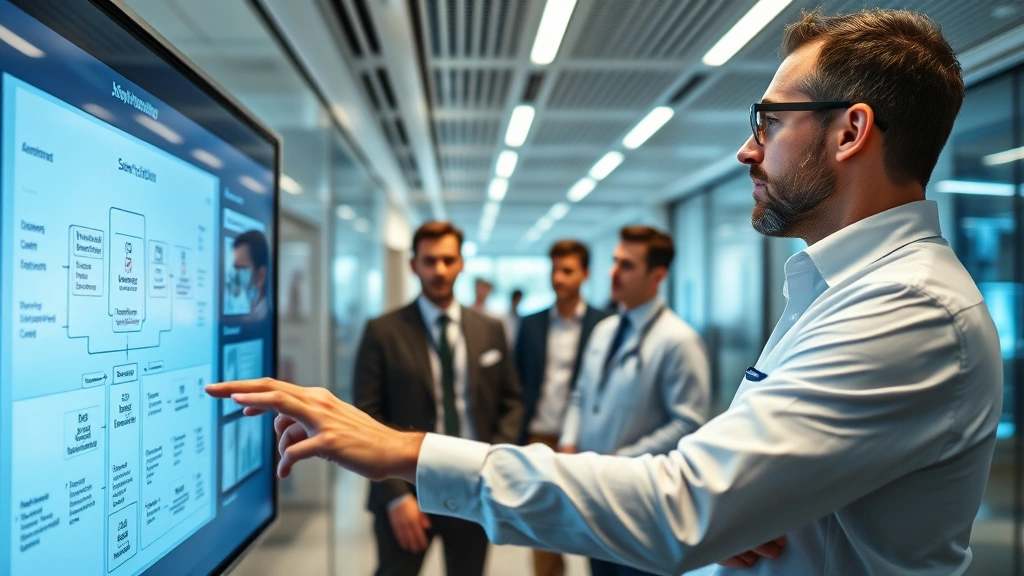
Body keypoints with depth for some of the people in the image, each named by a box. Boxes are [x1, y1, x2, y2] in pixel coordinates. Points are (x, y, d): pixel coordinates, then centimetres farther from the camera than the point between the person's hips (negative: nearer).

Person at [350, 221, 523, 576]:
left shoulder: (490, 330, 6)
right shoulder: (383, 332, -5)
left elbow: (511, 402, 10)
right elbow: (367, 418, -7)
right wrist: (396, 494, -14)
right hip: (407, 488, -3)